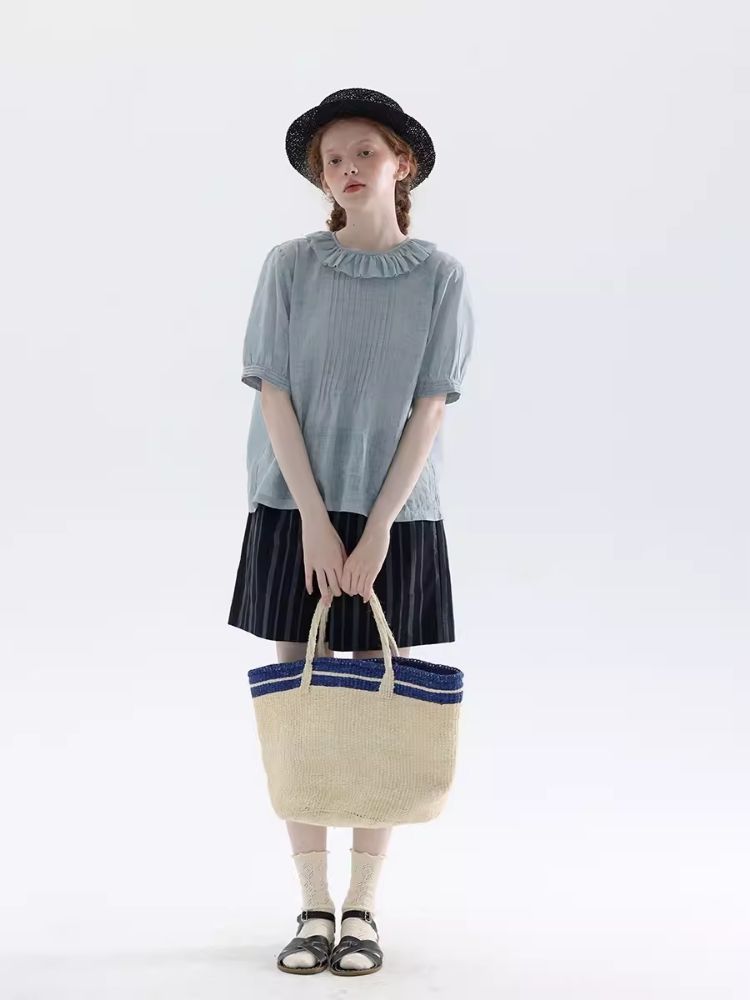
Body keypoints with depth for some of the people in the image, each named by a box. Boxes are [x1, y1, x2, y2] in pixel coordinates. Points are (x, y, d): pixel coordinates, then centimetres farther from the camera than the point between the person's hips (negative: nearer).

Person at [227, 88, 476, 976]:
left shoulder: (439, 276, -1)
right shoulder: (291, 266, -1)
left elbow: (429, 409, -4)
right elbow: (275, 395, -4)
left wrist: (377, 531, -11)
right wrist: (316, 522, -11)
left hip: (395, 518, 0)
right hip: (295, 511, 0)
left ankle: (363, 909, 13)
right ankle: (314, 908, 13)